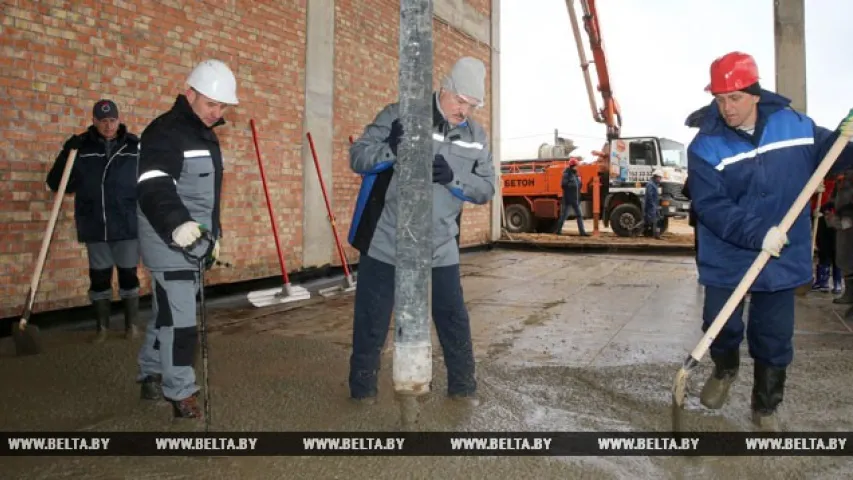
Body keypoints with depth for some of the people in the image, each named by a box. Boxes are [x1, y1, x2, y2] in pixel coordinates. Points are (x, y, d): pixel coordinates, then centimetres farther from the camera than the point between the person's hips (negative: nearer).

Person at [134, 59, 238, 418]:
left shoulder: (206, 135, 15)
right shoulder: (165, 132, -15)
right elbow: (153, 187, -30)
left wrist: (212, 234, 24)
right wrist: (176, 223, -45)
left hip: (194, 241, 9)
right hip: (170, 243, -9)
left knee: (167, 312, 17)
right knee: (178, 318, -6)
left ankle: (151, 377, 31)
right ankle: (181, 393, 4)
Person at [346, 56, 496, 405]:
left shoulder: (476, 137, 7)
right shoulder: (399, 115, -5)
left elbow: (486, 190, 3)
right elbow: (357, 156, -7)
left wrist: (453, 178, -17)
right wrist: (391, 150, -28)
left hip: (440, 248, 3)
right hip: (385, 242, -3)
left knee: (454, 319, 10)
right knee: (372, 321, 8)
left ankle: (463, 385, 29)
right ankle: (362, 386, 27)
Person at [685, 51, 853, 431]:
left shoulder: (793, 124, -3)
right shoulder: (706, 146, -13)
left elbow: (823, 155, 14)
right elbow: (710, 206, -20)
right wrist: (757, 234, -29)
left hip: (782, 258, 2)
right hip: (727, 259, -2)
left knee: (774, 338, 10)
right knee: (720, 326, 5)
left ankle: (766, 407, 30)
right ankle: (725, 369, 40)